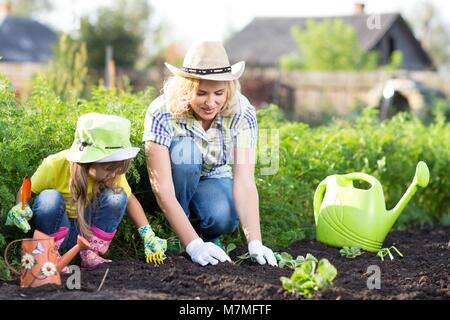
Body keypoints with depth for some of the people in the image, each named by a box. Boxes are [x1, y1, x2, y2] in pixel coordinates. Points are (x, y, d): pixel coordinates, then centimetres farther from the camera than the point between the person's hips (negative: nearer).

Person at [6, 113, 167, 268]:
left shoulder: (113, 169, -15)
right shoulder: (55, 165, -24)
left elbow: (130, 200, -2)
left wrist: (148, 235, -12)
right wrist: (21, 208, -32)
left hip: (87, 230, 3)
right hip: (56, 227, -3)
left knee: (117, 197, -24)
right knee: (49, 198, -35)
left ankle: (91, 255, -9)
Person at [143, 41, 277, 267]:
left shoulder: (242, 112, -24)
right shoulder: (162, 113, -30)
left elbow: (245, 183, -29)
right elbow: (162, 190, -34)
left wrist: (255, 243, -41)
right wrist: (194, 245, -43)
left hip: (213, 179, 1)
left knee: (224, 217, -33)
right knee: (185, 149, -33)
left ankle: (207, 234, 4)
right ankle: (174, 237, -14)